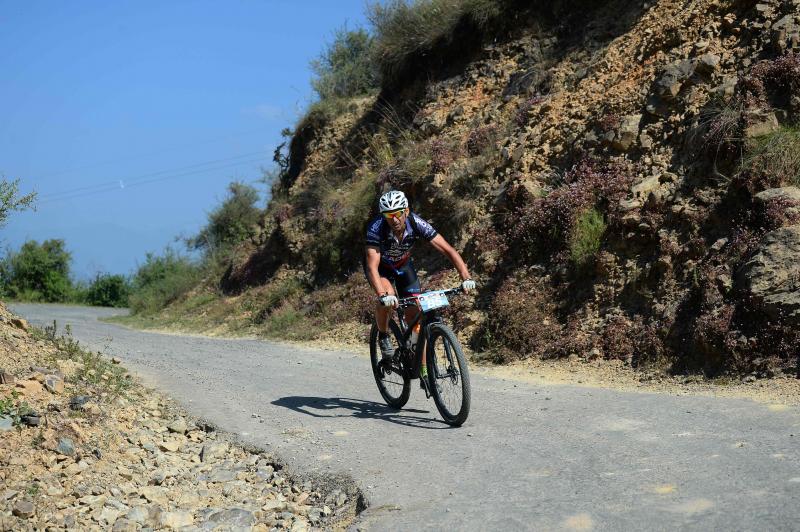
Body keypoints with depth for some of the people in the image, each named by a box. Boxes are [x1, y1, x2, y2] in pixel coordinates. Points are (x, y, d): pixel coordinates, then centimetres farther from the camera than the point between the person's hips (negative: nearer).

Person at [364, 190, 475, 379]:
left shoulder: (417, 224, -31)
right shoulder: (376, 227, -37)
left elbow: (448, 250, -31)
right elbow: (372, 266, -44)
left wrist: (466, 278, -44)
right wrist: (383, 296, -60)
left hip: (403, 265, 2)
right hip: (380, 266, -2)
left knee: (415, 317, -8)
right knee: (387, 299, -34)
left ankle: (424, 372, 3)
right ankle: (383, 336, -4)